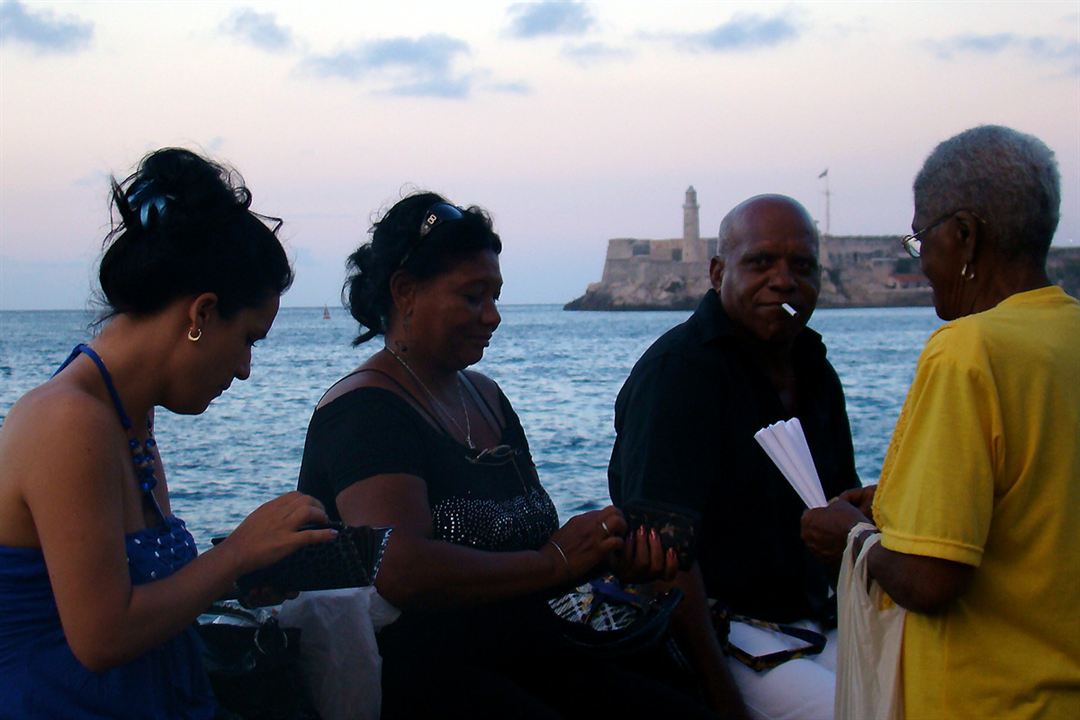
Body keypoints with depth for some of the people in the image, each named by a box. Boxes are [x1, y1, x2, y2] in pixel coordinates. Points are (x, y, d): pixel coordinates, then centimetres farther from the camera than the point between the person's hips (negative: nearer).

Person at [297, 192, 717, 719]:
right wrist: (555, 562, -15)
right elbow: (401, 573, -25)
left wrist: (614, 551, -3)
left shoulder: (486, 397, 19)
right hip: (412, 677, -8)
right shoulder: (363, 410, -10)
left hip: (527, 657, 8)